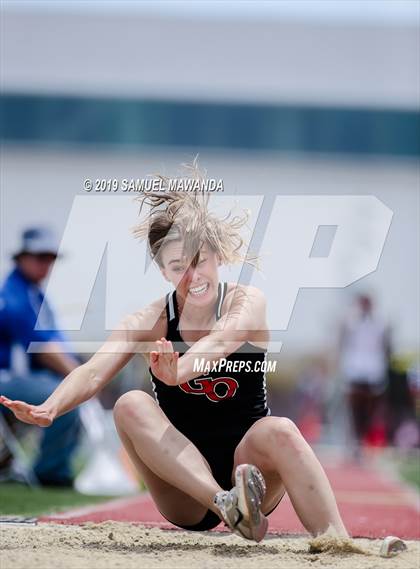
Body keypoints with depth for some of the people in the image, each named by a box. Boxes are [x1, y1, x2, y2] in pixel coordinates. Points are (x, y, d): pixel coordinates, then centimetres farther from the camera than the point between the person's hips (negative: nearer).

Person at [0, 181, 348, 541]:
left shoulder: (247, 303, -6)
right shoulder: (149, 323, -3)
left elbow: (221, 340, -30)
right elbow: (93, 373, -20)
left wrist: (179, 370, -54)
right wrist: (50, 409, -43)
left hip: (248, 466, -2)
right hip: (186, 499, 2)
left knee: (279, 431, -34)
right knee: (131, 406, -25)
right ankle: (226, 506, -43)